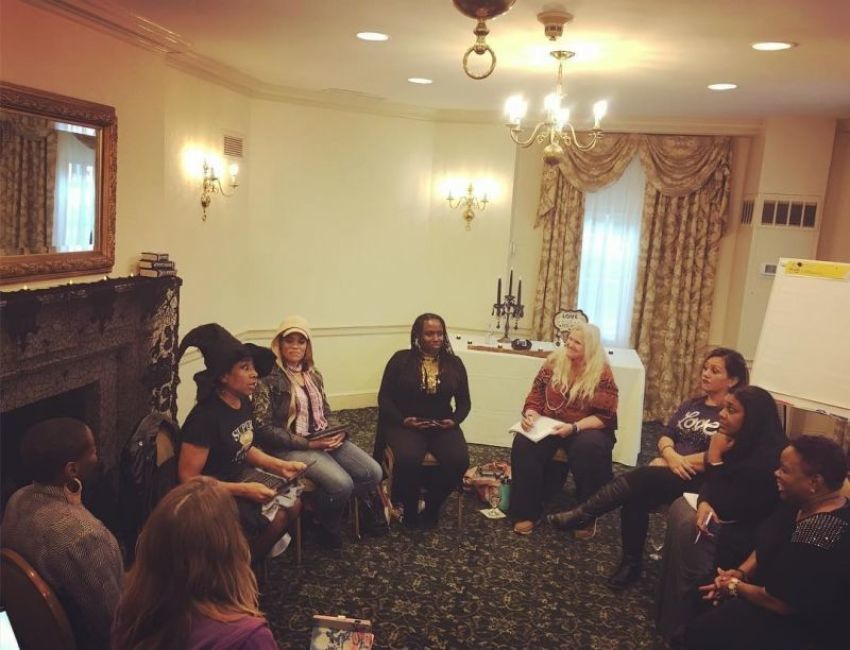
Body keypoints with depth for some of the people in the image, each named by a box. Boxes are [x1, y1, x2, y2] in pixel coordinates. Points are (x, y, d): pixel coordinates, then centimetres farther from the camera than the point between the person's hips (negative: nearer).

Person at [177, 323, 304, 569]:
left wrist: (281, 465, -2)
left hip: (239, 477, 8)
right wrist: (245, 490, -28)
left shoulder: (243, 403, -2)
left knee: (292, 503, -2)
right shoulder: (205, 417, -28)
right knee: (276, 517, -19)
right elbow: (188, 480, -26)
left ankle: (251, 560, 17)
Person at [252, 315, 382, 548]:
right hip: (290, 447, -7)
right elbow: (264, 429, -14)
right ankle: (328, 526, 4)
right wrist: (308, 443, -19)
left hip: (324, 440, 7)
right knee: (342, 484, -28)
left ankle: (335, 508, 12)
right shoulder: (268, 378, -10)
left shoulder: (313, 375, 13)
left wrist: (336, 433, -3)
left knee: (373, 473, -11)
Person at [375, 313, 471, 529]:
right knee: (408, 459, -33)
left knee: (459, 460, -26)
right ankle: (410, 508, -4)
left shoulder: (454, 363, 8)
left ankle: (432, 505, 1)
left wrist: (454, 420, -8)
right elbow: (384, 398, -1)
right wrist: (402, 420, -16)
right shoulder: (401, 359, 0)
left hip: (442, 426, 3)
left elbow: (464, 401, 11)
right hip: (405, 425, -2)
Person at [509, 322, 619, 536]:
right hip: (549, 425, 3)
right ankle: (528, 512, -16)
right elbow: (535, 396, 5)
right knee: (523, 443, -27)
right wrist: (531, 415, -16)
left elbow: (605, 416, -11)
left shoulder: (602, 372, -8)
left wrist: (574, 427, -25)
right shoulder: (554, 362, 2)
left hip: (587, 429, -3)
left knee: (589, 448, -37)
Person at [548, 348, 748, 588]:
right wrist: (671, 456, -12)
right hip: (669, 469, 6)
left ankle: (582, 515, -18)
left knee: (640, 478, -29)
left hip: (700, 481, -6)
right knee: (635, 498, -25)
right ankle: (631, 563, -11)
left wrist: (675, 463, -15)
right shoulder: (691, 404, 18)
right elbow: (665, 436, 11)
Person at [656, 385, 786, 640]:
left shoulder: (767, 457, -27)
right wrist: (704, 503, -16)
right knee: (681, 506, -8)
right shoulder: (740, 441, -1)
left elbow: (726, 508, -23)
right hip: (732, 518, 9)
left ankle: (682, 620, -3)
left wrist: (715, 456, -23)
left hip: (751, 535, -9)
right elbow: (712, 483, 4)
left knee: (690, 531, -22)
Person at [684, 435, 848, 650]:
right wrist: (741, 573, -5)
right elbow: (768, 544, 10)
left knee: (700, 632, -9)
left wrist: (736, 587, -12)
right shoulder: (803, 504, -4)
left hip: (802, 627, -9)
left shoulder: (821, 536, -36)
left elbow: (781, 602, -29)